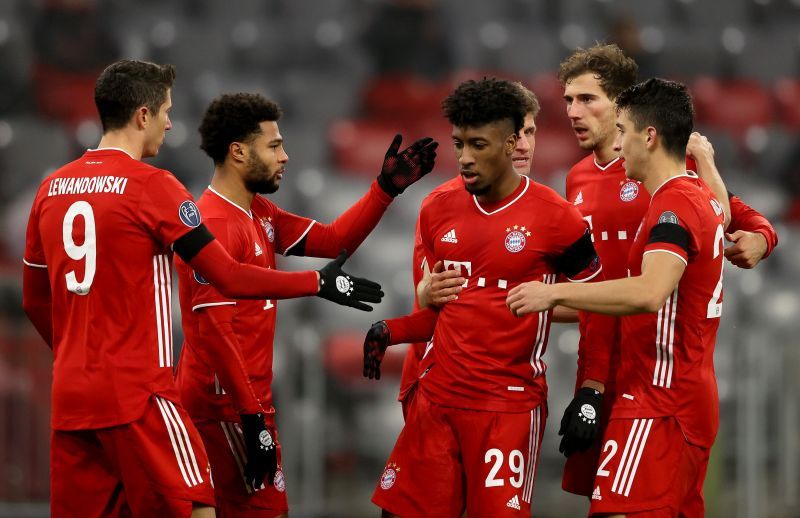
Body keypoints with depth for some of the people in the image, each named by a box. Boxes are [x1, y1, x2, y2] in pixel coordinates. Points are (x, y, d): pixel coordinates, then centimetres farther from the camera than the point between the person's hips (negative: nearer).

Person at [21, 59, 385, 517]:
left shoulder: (51, 189, 11)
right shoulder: (151, 187, -9)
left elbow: (35, 302, 18)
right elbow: (230, 278, -8)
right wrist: (320, 283, 3)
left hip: (69, 395, 7)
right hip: (137, 395, -7)